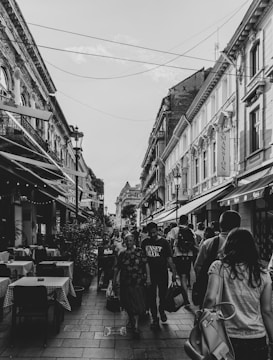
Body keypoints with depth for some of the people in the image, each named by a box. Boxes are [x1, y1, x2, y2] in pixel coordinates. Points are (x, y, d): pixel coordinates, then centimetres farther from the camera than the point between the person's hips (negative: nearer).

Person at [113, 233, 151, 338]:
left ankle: (136, 325, 6)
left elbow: (146, 264, -4)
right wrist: (114, 281, 9)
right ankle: (131, 319, 37)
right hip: (125, 282, 3)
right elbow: (117, 268, 10)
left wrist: (148, 277, -10)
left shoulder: (140, 251, -1)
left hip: (138, 282, -3)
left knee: (137, 303, -3)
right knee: (127, 302, 13)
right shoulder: (122, 254, 6)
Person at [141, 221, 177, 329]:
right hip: (150, 273, 1)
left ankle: (162, 310, 40)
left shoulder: (164, 242, -6)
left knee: (163, 295, 11)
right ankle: (154, 318, 17)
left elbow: (169, 258, -5)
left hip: (162, 273, -1)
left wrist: (174, 272, -9)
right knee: (151, 296, 4)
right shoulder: (145, 242, 2)